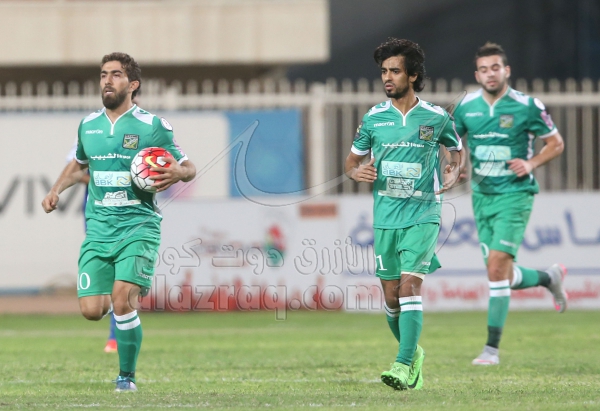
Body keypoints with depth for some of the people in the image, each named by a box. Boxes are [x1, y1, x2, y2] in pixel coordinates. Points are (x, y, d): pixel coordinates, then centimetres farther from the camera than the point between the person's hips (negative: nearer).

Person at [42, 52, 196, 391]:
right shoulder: (88, 126, 11)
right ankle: (121, 305, 31)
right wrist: (56, 190, 14)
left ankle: (127, 376, -3)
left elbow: (189, 168, 5)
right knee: (92, 310, -6)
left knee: (123, 298, -21)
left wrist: (177, 173, -18)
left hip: (138, 225, -4)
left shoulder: (153, 127, -2)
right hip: (98, 229, 4)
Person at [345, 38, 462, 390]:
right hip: (386, 216, 3)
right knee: (391, 294, 7)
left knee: (410, 285, -17)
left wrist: (454, 172, -3)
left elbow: (458, 147, 17)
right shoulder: (374, 118, 5)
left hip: (423, 215, -3)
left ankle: (404, 366, -21)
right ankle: (414, 353, 30)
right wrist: (357, 172, -9)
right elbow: (353, 160, 15)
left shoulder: (436, 118, 0)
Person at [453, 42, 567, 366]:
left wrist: (532, 163, -15)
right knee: (503, 275, 7)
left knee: (497, 265, -17)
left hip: (514, 195, -5)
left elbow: (556, 143, 2)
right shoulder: (467, 106, 2)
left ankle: (492, 347, -11)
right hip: (482, 196, 5)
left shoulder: (527, 106, -8)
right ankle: (549, 278, 40)